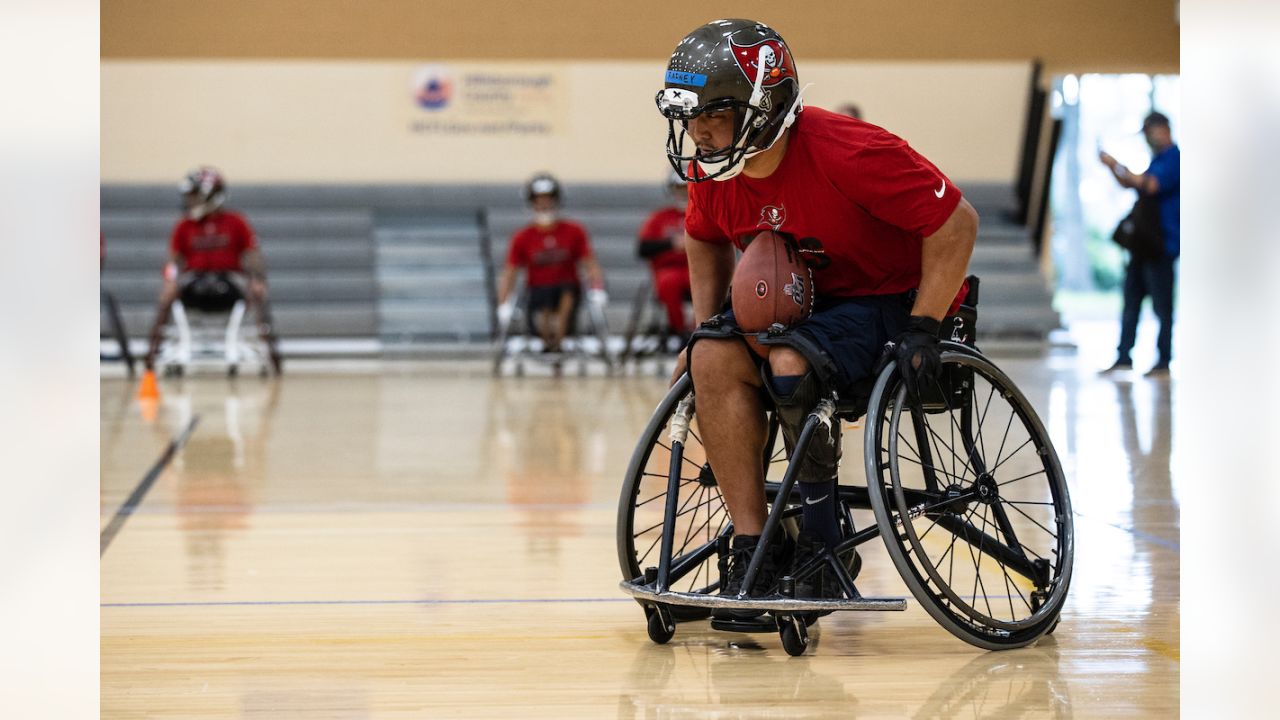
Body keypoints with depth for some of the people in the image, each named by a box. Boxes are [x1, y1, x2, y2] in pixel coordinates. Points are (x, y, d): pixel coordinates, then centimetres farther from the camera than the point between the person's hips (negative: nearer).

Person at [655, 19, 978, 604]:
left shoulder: (847, 154, -28)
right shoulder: (712, 172, -6)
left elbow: (956, 221, -23)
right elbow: (705, 238, 18)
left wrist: (921, 330, -25)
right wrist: (705, 325, 6)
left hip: (895, 299, -7)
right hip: (805, 303, 7)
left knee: (790, 365, -33)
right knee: (715, 359, -21)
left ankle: (822, 546, -15)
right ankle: (753, 551, -16)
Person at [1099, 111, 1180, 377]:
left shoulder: (1175, 158, -10)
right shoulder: (1158, 159, 19)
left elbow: (1150, 185, -22)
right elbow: (1131, 184, 26)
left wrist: (1118, 167, -15)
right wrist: (1113, 166, 11)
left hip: (1162, 244, -10)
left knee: (1162, 305, -5)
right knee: (1131, 300, 9)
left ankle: (1163, 362, 0)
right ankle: (1124, 357, 12)